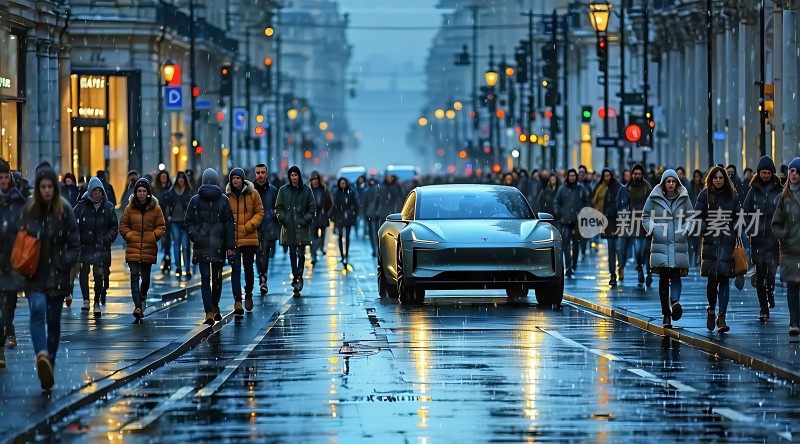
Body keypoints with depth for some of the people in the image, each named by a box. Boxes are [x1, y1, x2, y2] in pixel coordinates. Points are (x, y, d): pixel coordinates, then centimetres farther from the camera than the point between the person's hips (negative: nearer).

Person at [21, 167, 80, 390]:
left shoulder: (64, 210, -2)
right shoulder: (30, 209, 4)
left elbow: (74, 242, 1)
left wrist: (67, 262, -10)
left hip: (57, 275, 0)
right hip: (35, 274, 0)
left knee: (53, 320, 6)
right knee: (37, 310, -23)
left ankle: (49, 363, 19)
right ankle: (42, 355, -38)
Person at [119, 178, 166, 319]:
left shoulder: (155, 208, 2)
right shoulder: (130, 208, 4)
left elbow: (161, 227, 6)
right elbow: (123, 226, 9)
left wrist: (153, 236, -9)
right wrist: (130, 236, -5)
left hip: (149, 248, 0)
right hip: (133, 248, 0)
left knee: (145, 276, 10)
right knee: (134, 276, -11)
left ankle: (143, 295, 42)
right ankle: (138, 307, -17)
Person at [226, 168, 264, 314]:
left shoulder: (252, 194, 0)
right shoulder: (227, 196, 0)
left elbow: (260, 212, 4)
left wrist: (249, 225, -9)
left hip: (249, 238, 1)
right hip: (233, 239, -1)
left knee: (248, 269, 11)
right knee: (235, 270, -7)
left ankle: (248, 294, 35)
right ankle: (238, 302, -10)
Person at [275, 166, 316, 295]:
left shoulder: (306, 190, 1)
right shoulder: (283, 190, 5)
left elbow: (312, 208, 5)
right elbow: (278, 207, 10)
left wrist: (306, 220, -7)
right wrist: (283, 219, -5)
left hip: (302, 227, -2)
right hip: (289, 227, 2)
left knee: (301, 253, -9)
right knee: (292, 253, 8)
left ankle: (299, 277, -6)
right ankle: (296, 276, 17)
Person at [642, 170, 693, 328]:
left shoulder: (684, 198, 8)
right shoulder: (654, 198, 5)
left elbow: (690, 218, 16)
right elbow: (646, 217, 11)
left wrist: (686, 230, -2)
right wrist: (652, 229, -5)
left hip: (679, 244, 1)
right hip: (660, 244, -1)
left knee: (676, 276, -13)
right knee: (663, 279, -1)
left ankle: (675, 302, -30)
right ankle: (666, 315, 1)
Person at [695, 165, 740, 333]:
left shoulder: (732, 196, 8)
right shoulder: (705, 195, 5)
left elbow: (738, 217, 12)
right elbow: (697, 215, 4)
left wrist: (733, 229, -3)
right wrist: (706, 228, -11)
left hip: (727, 242, 0)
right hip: (710, 241, 0)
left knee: (724, 278, -6)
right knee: (712, 278, 0)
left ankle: (721, 317, -7)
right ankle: (711, 309, 25)